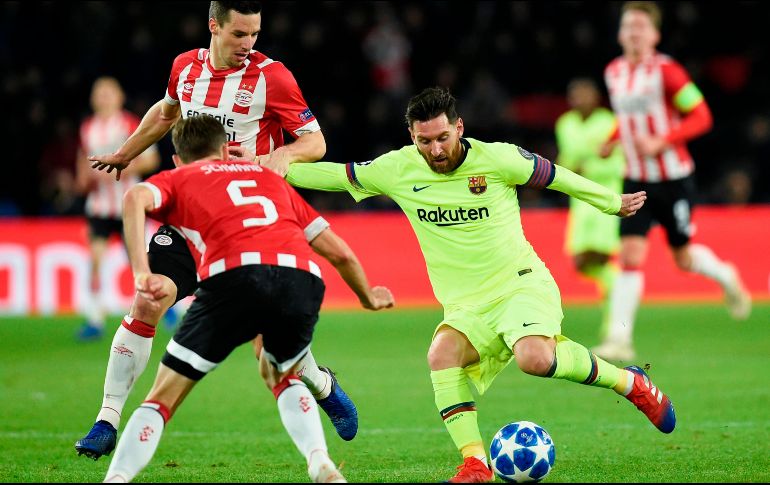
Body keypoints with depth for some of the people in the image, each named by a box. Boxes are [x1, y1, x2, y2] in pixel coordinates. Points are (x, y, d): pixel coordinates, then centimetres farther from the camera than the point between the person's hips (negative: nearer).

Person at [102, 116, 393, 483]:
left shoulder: (176, 179, 27)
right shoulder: (269, 178, 37)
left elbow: (135, 199, 1)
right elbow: (340, 253, 35)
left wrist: (141, 273, -8)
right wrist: (369, 298, 53)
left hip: (234, 277, -3)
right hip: (302, 279, 3)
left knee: (162, 397, 8)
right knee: (280, 375, 32)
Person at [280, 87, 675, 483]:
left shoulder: (498, 159, -9)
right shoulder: (397, 170, -1)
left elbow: (555, 176, 6)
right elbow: (335, 175, 11)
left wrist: (613, 203, 18)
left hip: (521, 284, -3)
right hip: (467, 307, 3)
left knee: (534, 359, -33)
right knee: (442, 353, -30)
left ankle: (627, 382, -8)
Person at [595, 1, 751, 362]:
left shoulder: (666, 71, -14)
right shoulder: (614, 73, 4)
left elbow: (701, 117, -13)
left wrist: (660, 142, -22)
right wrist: (614, 139, 4)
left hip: (674, 179, -4)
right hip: (637, 181, 4)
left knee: (684, 258, 9)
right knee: (630, 254, -10)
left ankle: (726, 277, 43)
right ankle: (619, 339, -11)